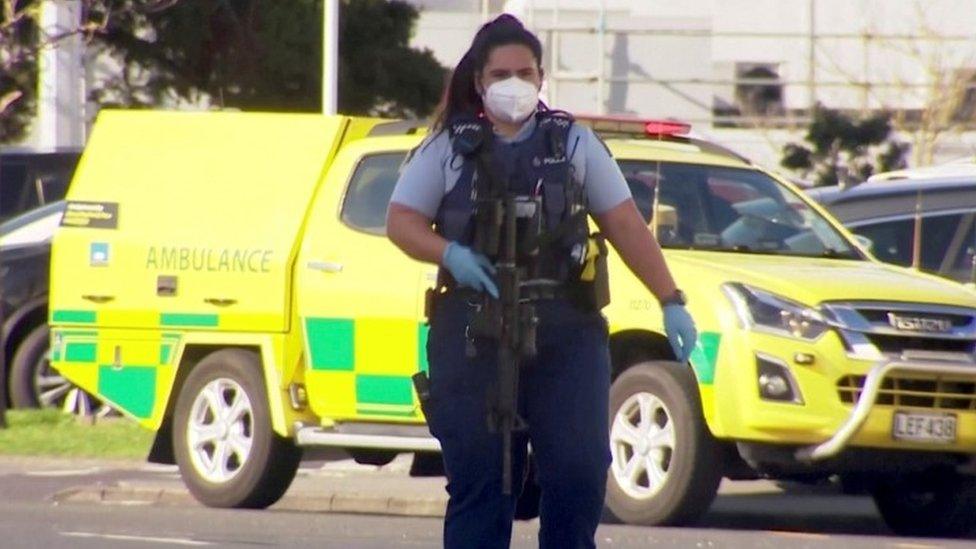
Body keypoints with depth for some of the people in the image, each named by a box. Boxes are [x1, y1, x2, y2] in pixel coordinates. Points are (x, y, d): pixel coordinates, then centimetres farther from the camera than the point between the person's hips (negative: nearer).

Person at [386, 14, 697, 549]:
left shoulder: (573, 144, 11)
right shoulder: (449, 148, 10)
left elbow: (626, 226, 9)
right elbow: (401, 221, 7)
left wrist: (671, 302, 2)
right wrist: (450, 254, -14)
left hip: (566, 334, 1)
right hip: (474, 338, 0)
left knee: (579, 473, -6)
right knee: (476, 478, -1)